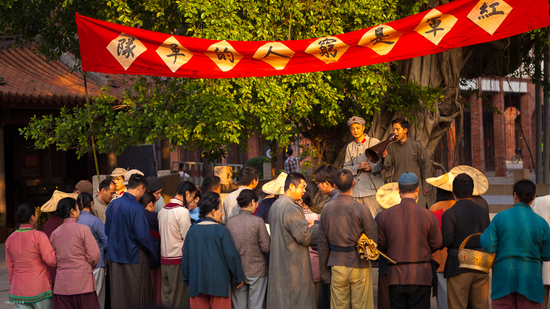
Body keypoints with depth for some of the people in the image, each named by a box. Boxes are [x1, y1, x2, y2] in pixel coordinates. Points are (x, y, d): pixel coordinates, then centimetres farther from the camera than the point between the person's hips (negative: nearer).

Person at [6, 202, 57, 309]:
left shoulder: (10, 239, 3)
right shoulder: (39, 236, -14)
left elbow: (10, 266, 12)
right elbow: (51, 260, -18)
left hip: (19, 290, 4)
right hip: (39, 288, -4)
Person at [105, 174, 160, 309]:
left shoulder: (113, 204, 4)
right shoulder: (136, 208, -18)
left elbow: (107, 231, 13)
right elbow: (143, 236, -18)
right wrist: (155, 254, -5)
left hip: (114, 256, 7)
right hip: (134, 258, -7)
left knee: (117, 297, 12)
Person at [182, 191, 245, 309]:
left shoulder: (192, 231, 4)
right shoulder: (221, 230, -9)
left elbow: (186, 256, 9)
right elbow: (231, 255, -8)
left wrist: (187, 279, 20)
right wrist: (239, 278, 4)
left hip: (196, 282, 4)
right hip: (218, 281, -4)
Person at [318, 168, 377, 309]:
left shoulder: (327, 209, 0)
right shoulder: (361, 209, -11)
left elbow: (323, 243, 5)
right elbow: (373, 241, -8)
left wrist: (324, 271, 13)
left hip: (336, 266, 3)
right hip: (359, 266, -3)